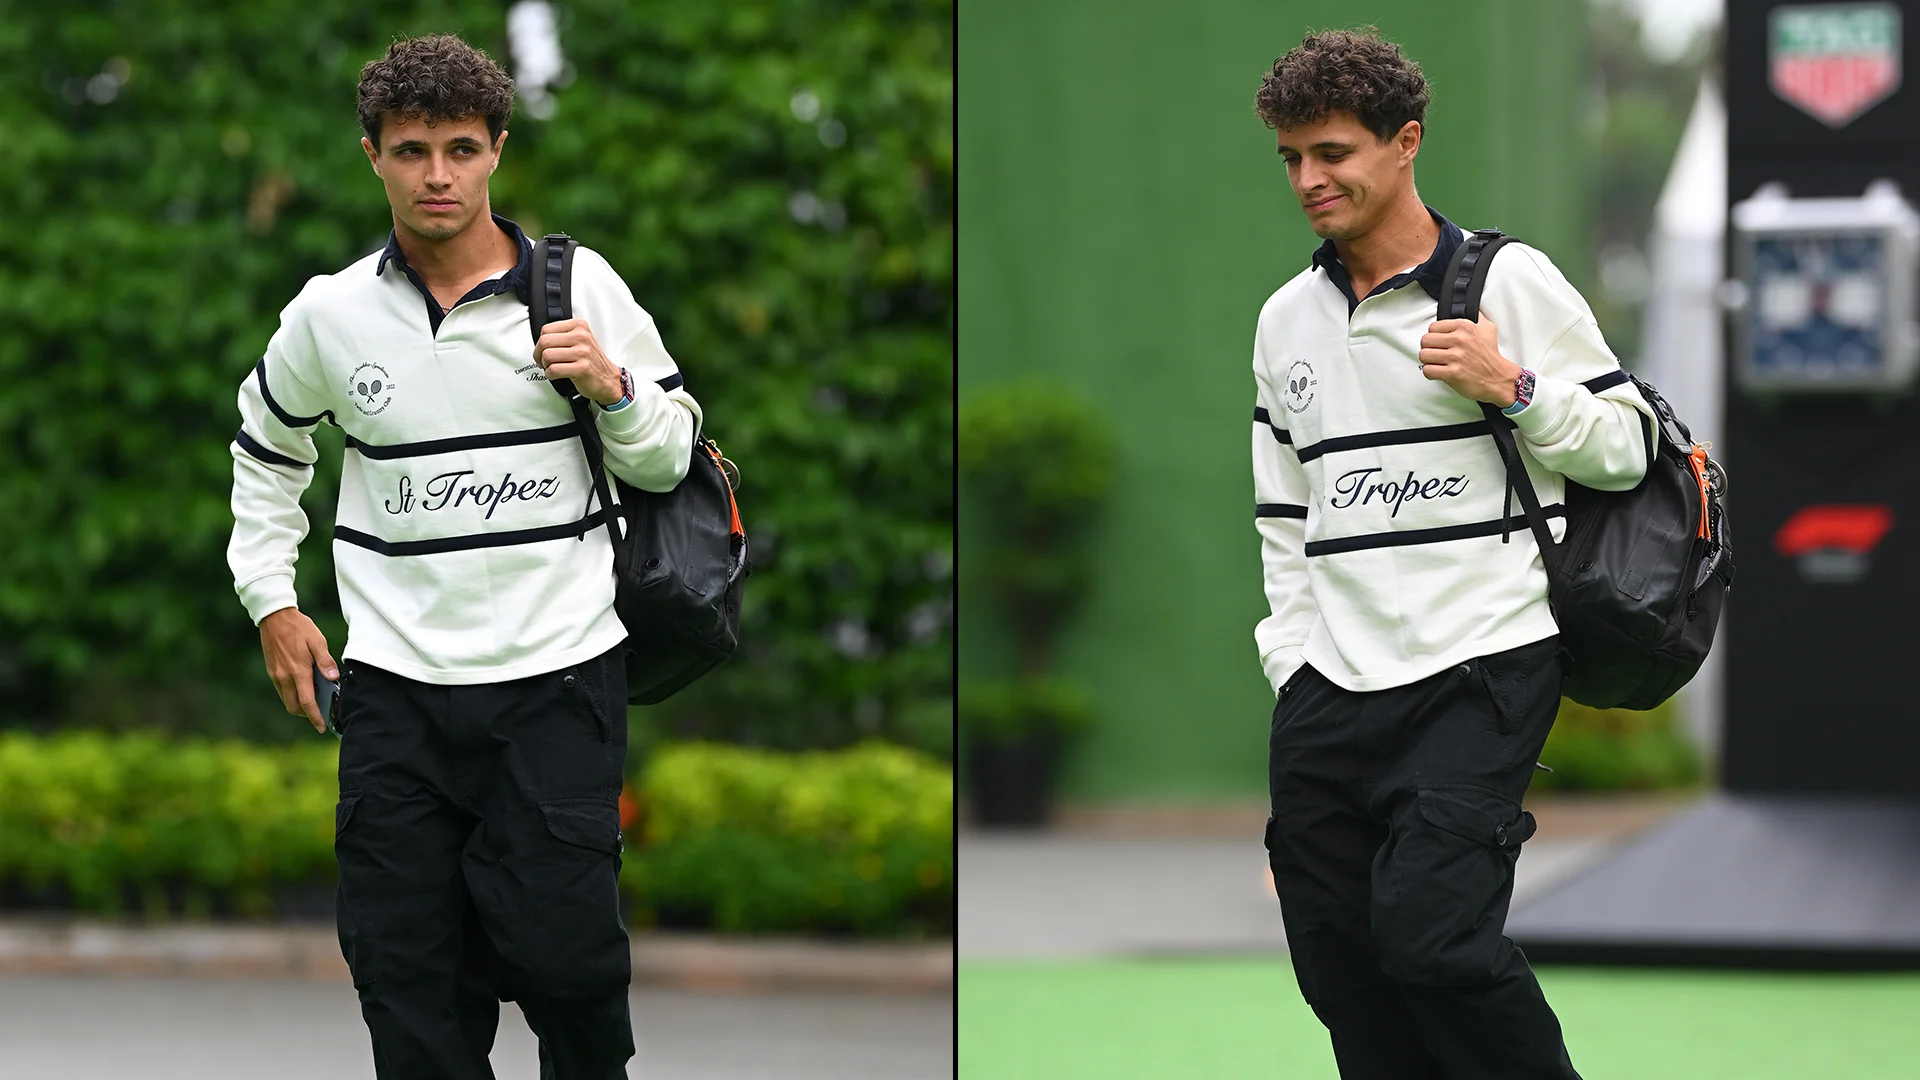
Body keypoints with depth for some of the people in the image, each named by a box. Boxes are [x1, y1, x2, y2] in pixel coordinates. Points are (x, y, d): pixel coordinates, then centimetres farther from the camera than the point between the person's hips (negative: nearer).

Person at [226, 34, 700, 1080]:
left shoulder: (579, 285, -1)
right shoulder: (330, 315, 3)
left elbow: (668, 460, 8)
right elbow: (266, 446, 22)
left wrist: (615, 390, -12)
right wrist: (271, 599, 15)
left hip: (558, 676, -2)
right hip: (396, 685, 2)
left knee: (563, 953, -5)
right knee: (406, 968, 1)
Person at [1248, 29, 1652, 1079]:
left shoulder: (1510, 281, 0)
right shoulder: (1286, 319, 16)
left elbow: (1625, 449, 2)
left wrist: (1510, 388, -13)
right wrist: (1292, 660, 12)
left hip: (1482, 669, -6)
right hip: (1330, 682, 6)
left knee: (1430, 937, -19)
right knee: (1336, 960, 2)